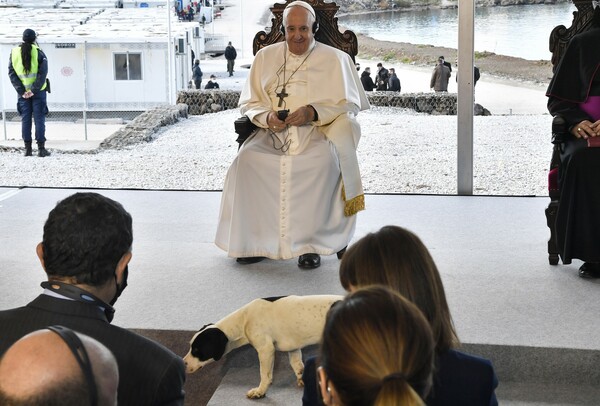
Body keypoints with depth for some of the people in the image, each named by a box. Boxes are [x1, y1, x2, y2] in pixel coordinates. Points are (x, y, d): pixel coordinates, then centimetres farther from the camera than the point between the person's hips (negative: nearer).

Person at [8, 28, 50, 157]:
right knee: (39, 119, 2)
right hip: (38, 92, -2)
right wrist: (34, 90, -13)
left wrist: (21, 91, -6)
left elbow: (11, 73, -3)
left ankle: (27, 149, 8)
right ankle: (41, 149, 0)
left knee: (25, 119, 9)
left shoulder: (14, 52, 2)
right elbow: (43, 73, -15)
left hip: (22, 92, 3)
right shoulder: (38, 52, -7)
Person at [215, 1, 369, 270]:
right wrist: (266, 117, -8)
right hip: (272, 135, 2)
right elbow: (249, 102, 16)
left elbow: (349, 105, 3)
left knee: (325, 160, -37)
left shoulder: (335, 59, 8)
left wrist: (313, 113, -15)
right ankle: (253, 241, -19)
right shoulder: (265, 57, 16)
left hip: (318, 133, -2)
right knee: (247, 159, -29)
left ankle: (310, 242, -29)